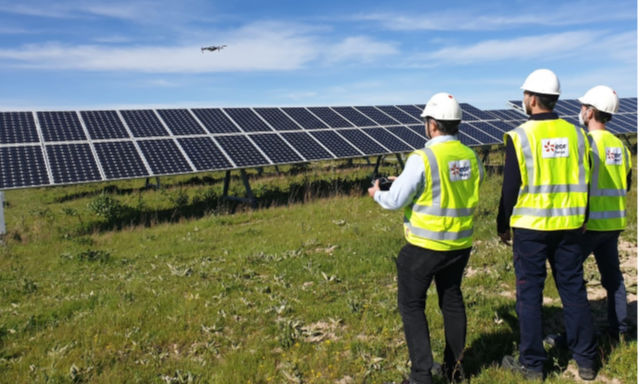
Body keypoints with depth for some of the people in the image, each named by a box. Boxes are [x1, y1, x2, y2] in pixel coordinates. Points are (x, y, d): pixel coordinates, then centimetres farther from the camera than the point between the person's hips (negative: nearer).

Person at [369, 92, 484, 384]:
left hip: (425, 246, -6)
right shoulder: (471, 157, 0)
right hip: (460, 244, 6)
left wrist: (377, 194, 8)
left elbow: (395, 201, -15)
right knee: (452, 299, 21)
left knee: (411, 305, 8)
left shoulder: (423, 159, -19)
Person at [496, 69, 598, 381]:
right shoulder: (575, 133, 3)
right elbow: (584, 182, 10)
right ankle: (586, 361, 24)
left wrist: (503, 226, 4)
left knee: (529, 293, 6)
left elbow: (511, 187, -8)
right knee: (573, 290, 14)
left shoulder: (520, 136, -11)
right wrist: (581, 220, 22)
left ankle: (532, 364, 16)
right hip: (569, 227, 5)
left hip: (530, 227, -4)